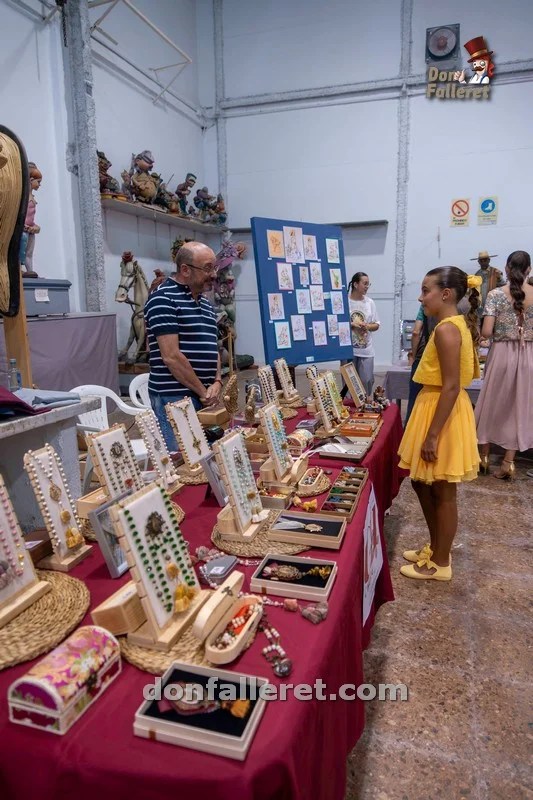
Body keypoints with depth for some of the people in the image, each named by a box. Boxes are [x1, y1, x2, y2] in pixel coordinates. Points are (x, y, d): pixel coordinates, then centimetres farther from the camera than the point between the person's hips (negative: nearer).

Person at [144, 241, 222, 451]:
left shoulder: (205, 303, 16)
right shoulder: (163, 299, -11)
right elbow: (171, 356, -17)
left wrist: (217, 383, 0)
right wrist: (203, 391, -11)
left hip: (205, 398, 8)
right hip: (174, 398, -8)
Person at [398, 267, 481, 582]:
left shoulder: (446, 329, -21)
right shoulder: (459, 325, 10)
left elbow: (451, 387, -25)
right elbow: (471, 371, 18)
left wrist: (432, 435, -22)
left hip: (443, 413, -10)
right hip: (437, 407, 10)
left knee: (442, 493, 4)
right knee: (423, 483, 20)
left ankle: (440, 563, 22)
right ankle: (435, 548, 35)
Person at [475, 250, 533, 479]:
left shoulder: (495, 294, -9)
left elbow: (486, 332, -15)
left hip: (501, 354, -2)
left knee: (491, 403, 12)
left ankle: (483, 456, 23)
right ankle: (508, 462, 13)